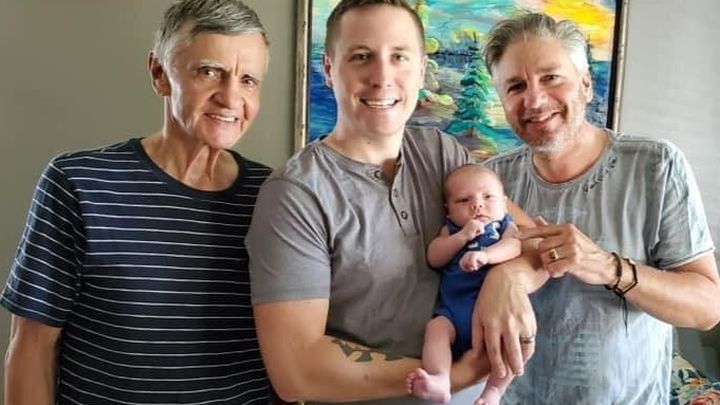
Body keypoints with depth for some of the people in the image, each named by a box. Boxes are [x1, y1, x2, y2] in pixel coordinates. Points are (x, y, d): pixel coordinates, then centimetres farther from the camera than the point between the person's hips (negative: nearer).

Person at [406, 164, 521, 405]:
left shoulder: (505, 226, 16)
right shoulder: (450, 230, 21)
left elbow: (514, 246, -9)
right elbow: (434, 258, 5)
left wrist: (484, 255, -29)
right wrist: (463, 236, -7)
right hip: (454, 309, 2)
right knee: (436, 327, -25)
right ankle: (440, 383, -39)